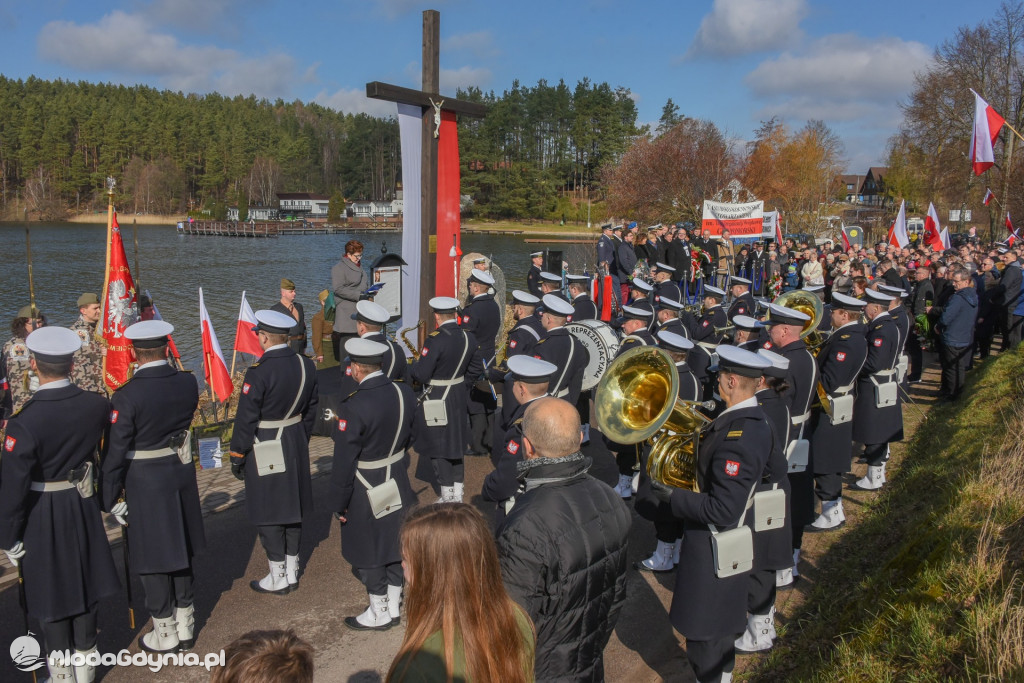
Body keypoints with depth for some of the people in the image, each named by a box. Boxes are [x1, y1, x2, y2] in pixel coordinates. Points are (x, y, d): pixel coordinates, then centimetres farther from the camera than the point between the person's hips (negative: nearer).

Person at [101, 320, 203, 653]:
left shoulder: (127, 396, -21)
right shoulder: (188, 383, -7)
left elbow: (116, 451, -16)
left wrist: (112, 498, -6)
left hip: (144, 485, -5)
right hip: (182, 475, 5)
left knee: (152, 558, 11)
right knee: (180, 551, 19)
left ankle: (165, 634, 24)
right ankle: (185, 625, 31)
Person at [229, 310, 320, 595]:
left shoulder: (259, 373, -22)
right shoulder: (306, 366, -2)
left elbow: (246, 421, -16)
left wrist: (236, 457, -5)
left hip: (265, 451, -7)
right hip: (296, 445, 7)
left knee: (268, 514, 6)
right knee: (292, 510, 17)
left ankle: (277, 578, 17)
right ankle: (292, 572, 28)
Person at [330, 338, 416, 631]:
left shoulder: (353, 407, -26)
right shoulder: (404, 392, -8)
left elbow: (344, 462, -20)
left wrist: (339, 503, -9)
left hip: (367, 490, -6)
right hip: (398, 482, 6)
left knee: (369, 551, 12)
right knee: (394, 541, 20)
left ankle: (379, 613, 27)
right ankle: (394, 605, 36)